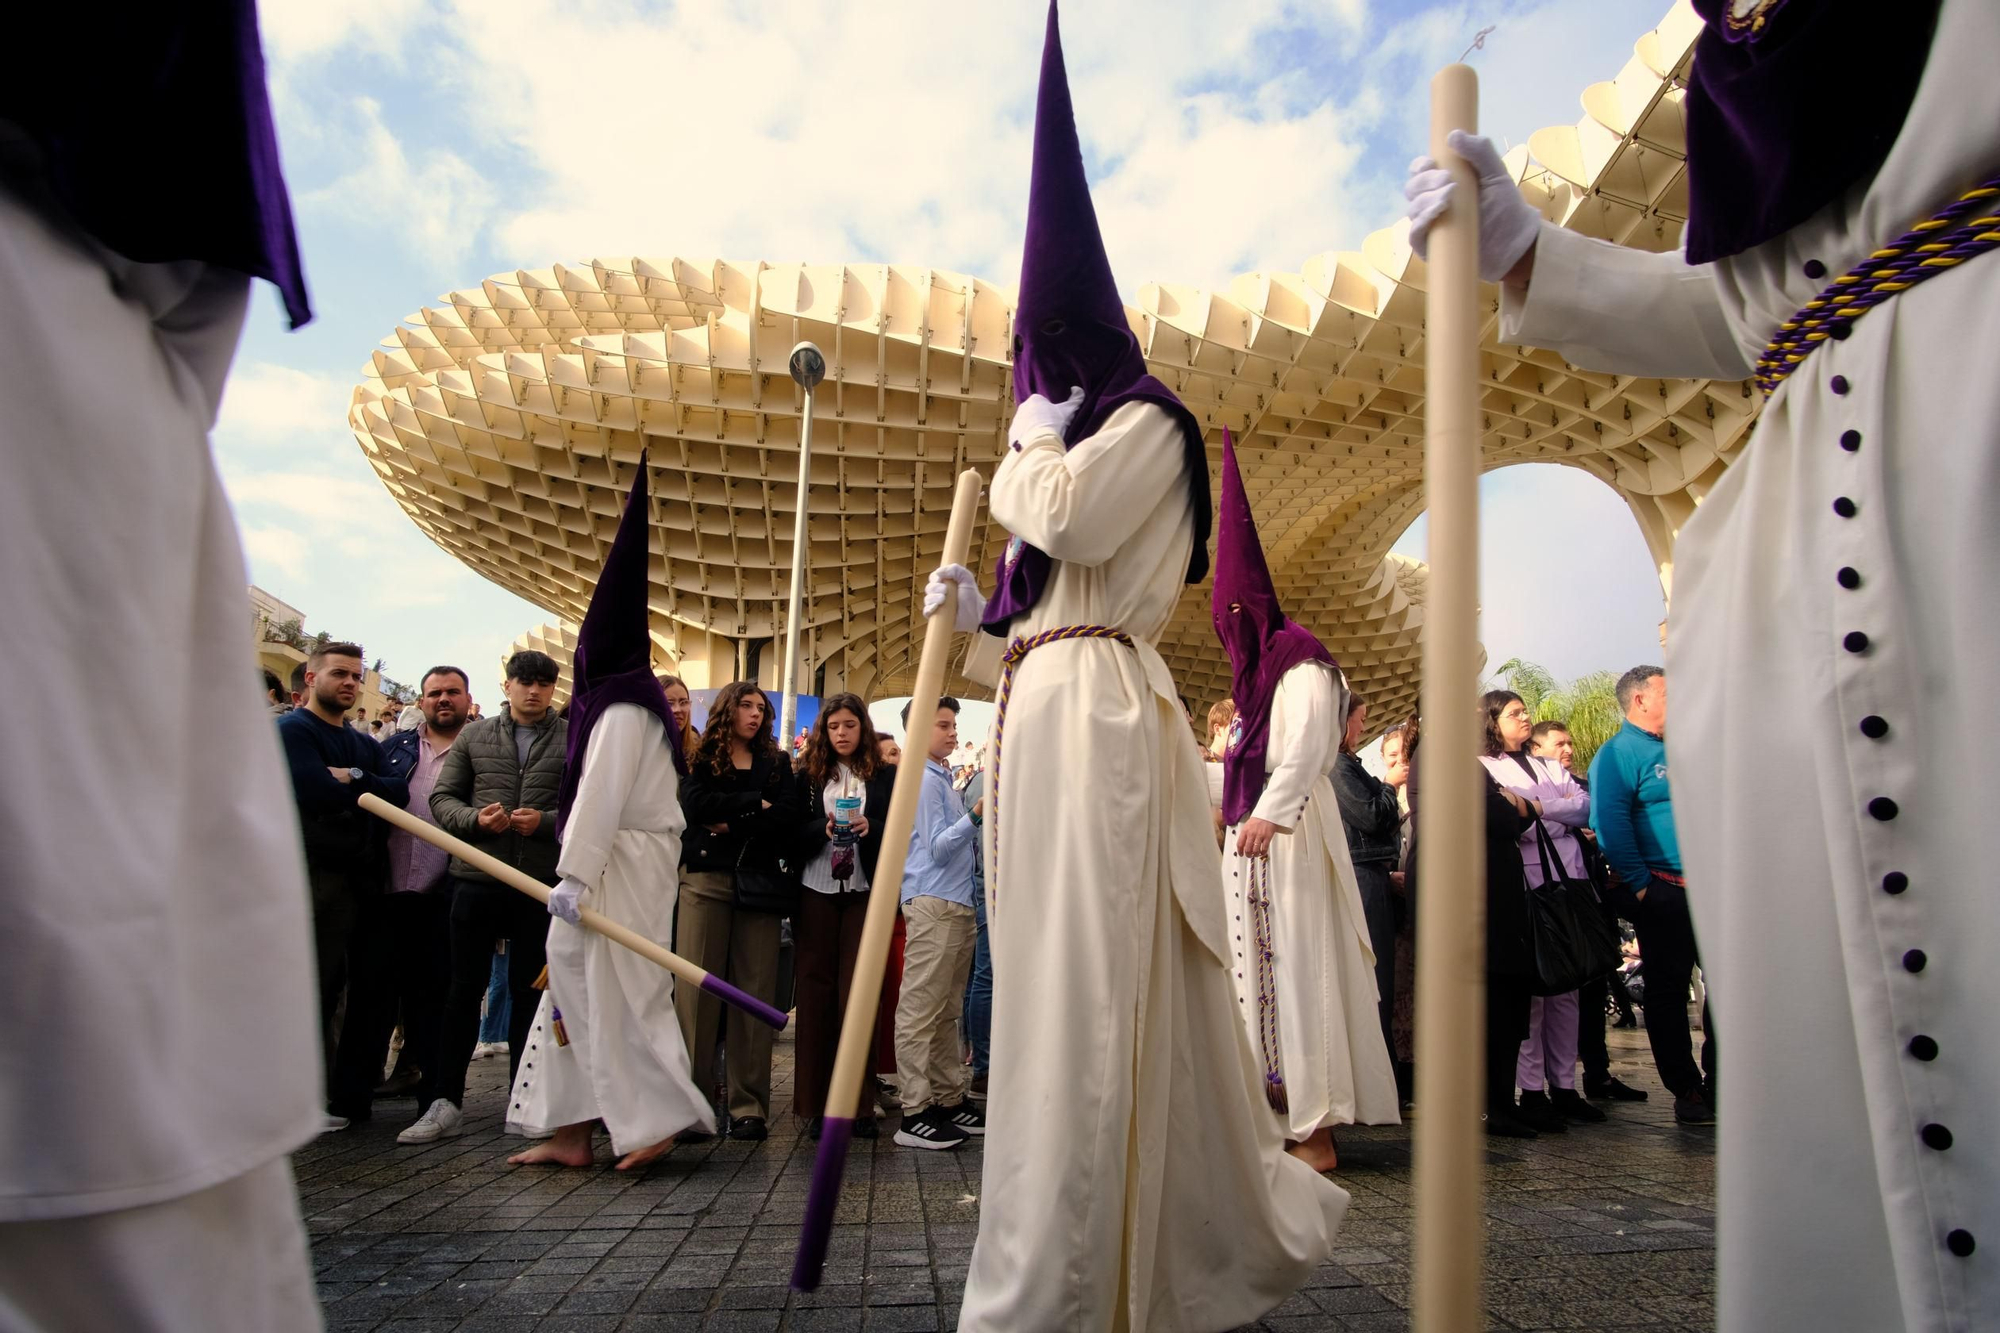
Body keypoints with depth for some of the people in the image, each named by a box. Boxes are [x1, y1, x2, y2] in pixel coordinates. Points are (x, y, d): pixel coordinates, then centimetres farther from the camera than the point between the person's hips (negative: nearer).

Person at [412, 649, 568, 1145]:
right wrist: (474, 819, -10)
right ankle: (445, 1100, 15)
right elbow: (442, 796, 9)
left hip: (541, 881, -1)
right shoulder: (474, 736, 11)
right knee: (464, 988, 6)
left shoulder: (575, 741, 4)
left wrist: (546, 821, -17)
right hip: (477, 878, 2)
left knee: (529, 991, 8)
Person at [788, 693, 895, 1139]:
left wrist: (870, 829, -17)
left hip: (864, 893, -1)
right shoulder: (809, 776, 8)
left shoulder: (885, 776, 6)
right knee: (816, 989, 2)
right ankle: (815, 1101, 9)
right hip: (817, 893, 1)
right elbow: (795, 834, 2)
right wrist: (825, 828, -16)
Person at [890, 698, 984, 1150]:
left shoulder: (942, 779, 21)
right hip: (932, 903, -10)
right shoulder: (922, 779, -8)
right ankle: (915, 1113, -3)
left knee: (947, 1011, 13)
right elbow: (936, 848, -15)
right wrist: (976, 816, -27)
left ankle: (949, 1100, 20)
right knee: (921, 1008, -6)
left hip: (956, 903, 10)